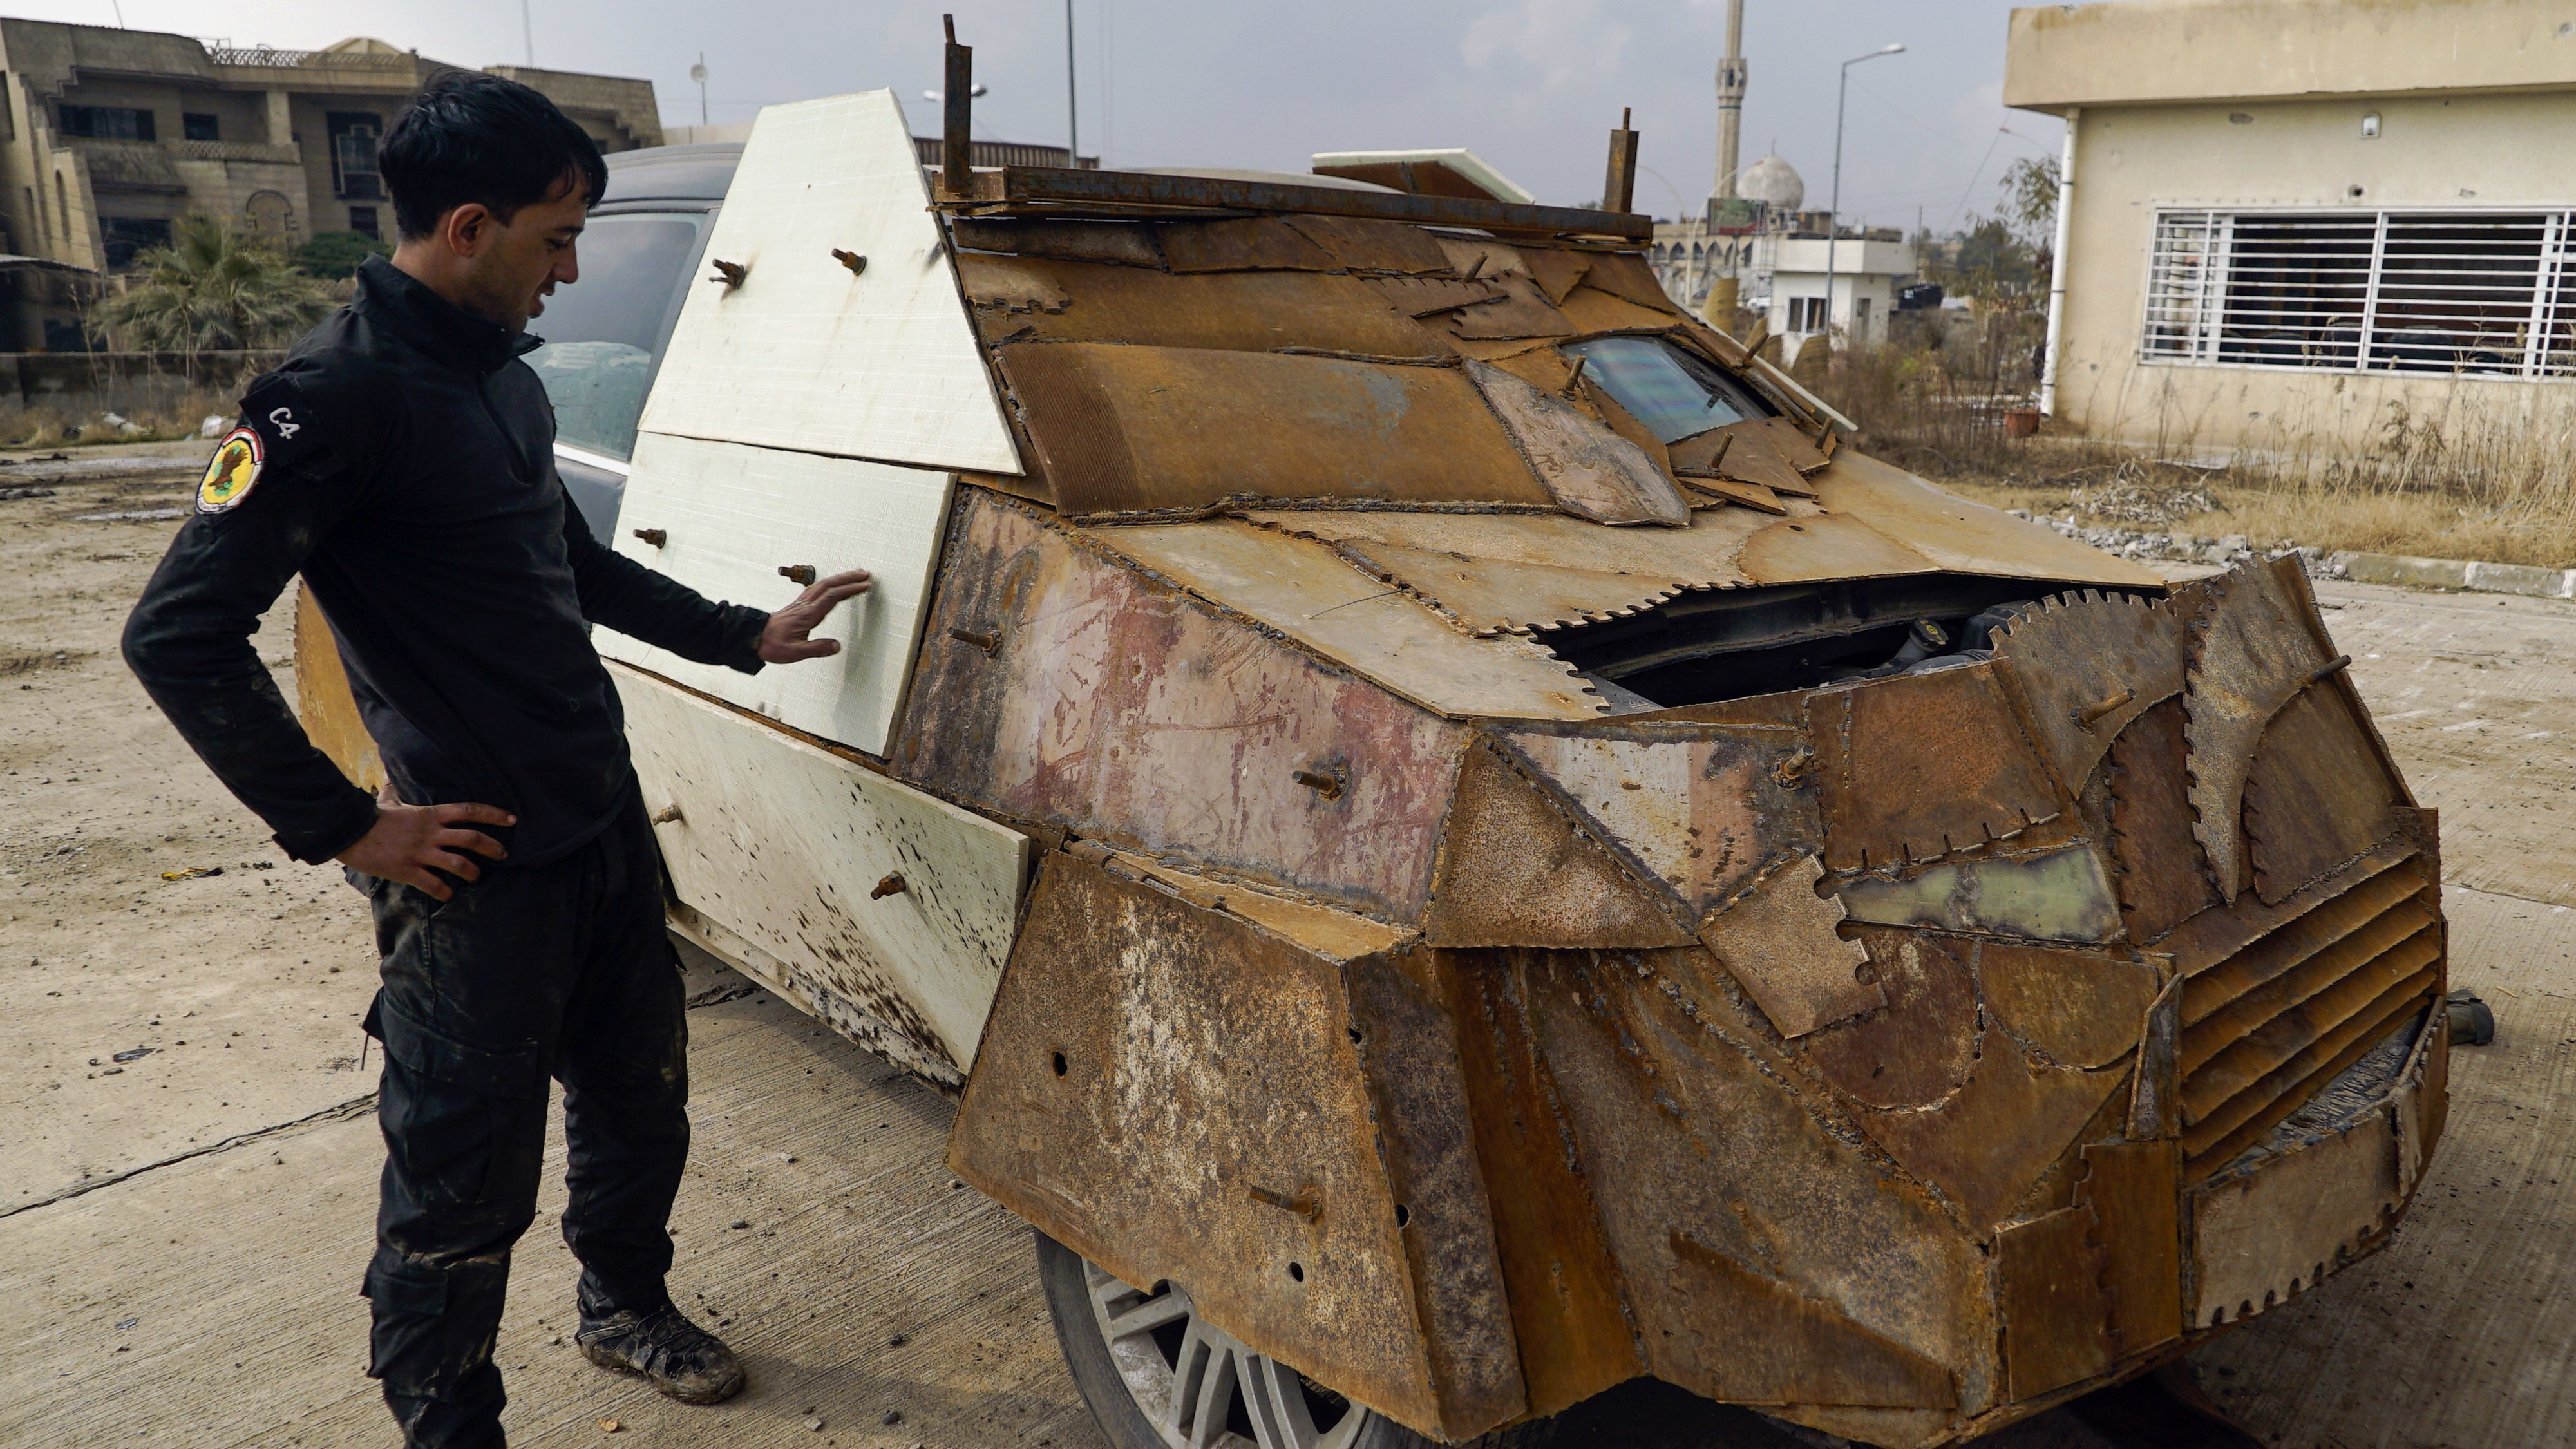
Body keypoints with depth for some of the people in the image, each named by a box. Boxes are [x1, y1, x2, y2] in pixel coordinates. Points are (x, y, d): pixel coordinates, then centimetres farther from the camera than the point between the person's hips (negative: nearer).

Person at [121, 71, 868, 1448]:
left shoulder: (499, 374, 10)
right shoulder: (338, 394, -18)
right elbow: (179, 635, -20)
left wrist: (747, 637, 22)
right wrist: (345, 828, -18)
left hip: (605, 824, 9)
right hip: (482, 865, -9)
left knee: (640, 1099, 24)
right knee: (463, 1194, 6)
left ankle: (626, 1306, 47)